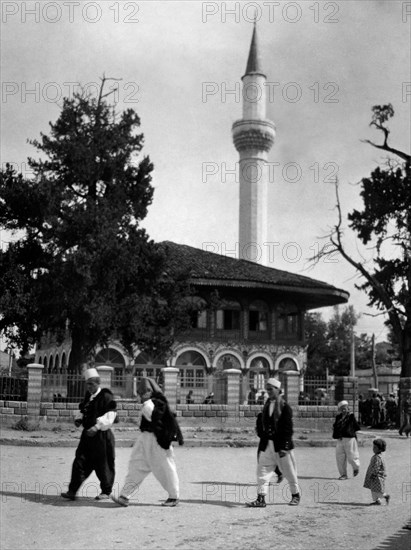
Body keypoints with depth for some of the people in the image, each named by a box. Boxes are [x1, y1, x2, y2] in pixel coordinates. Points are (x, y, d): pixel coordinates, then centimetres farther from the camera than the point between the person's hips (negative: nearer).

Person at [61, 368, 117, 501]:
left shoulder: (106, 396, -11)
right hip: (88, 435, 7)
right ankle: (72, 491, 4)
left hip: (102, 436, -7)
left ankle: (106, 492, 18)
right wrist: (79, 419, 4)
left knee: (103, 465, 3)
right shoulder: (88, 396, 13)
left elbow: (109, 416, -19)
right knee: (80, 462, 2)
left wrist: (96, 427, -27)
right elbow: (83, 411, 25)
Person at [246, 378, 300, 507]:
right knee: (262, 470, -1)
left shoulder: (285, 407, -9)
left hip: (281, 445, -5)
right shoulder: (267, 405, 10)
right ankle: (261, 498, 0)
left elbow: (288, 429, -13)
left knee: (289, 471, 8)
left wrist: (284, 447, -17)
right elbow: (260, 421, 19)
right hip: (266, 443, 5)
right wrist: (261, 433, 2)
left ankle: (295, 495, 27)